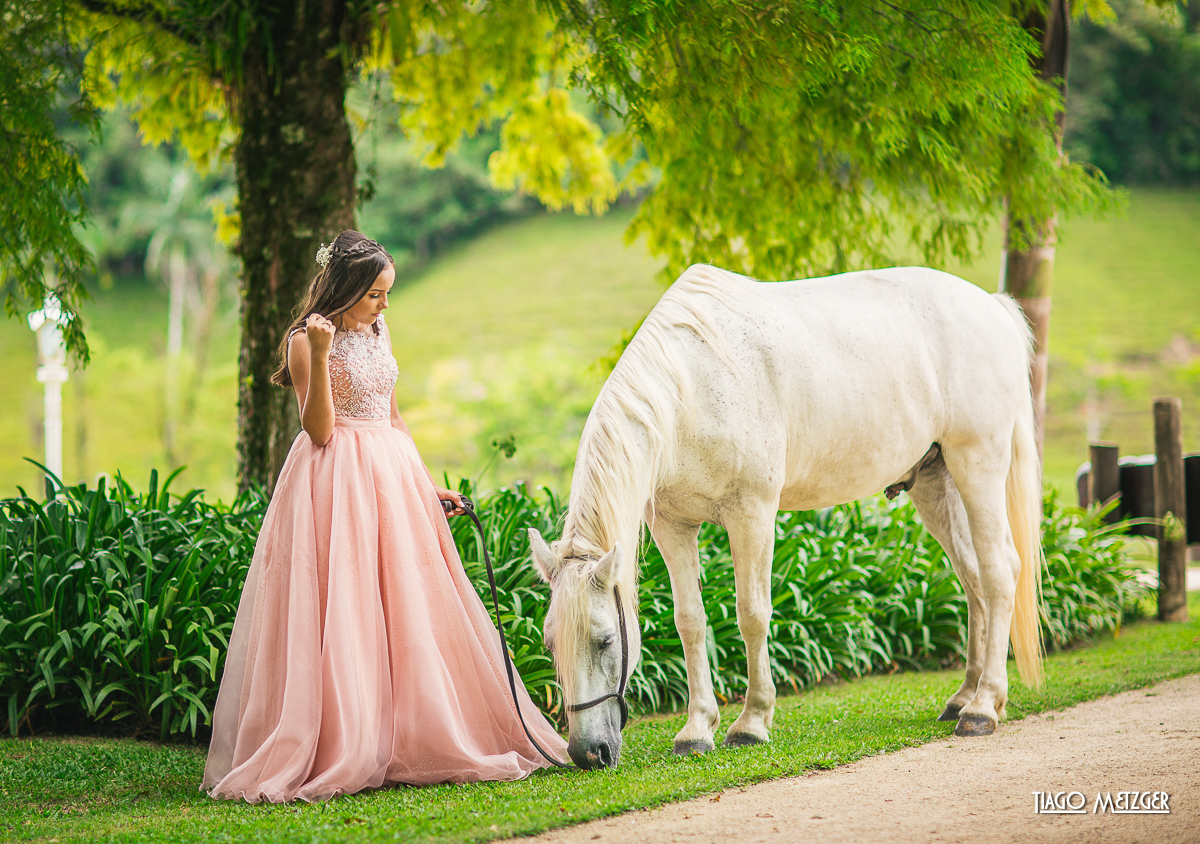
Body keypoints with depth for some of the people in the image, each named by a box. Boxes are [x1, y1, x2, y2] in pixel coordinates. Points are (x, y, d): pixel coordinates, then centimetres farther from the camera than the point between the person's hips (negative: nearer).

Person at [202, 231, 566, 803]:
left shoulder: (376, 333, 13)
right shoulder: (306, 341, -8)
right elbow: (319, 430, -15)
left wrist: (426, 483, 17)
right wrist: (320, 356, -24)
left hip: (392, 477, 7)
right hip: (336, 488, -7)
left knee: (408, 617, 6)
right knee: (339, 621, -9)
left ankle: (408, 745, 12)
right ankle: (336, 753, -5)